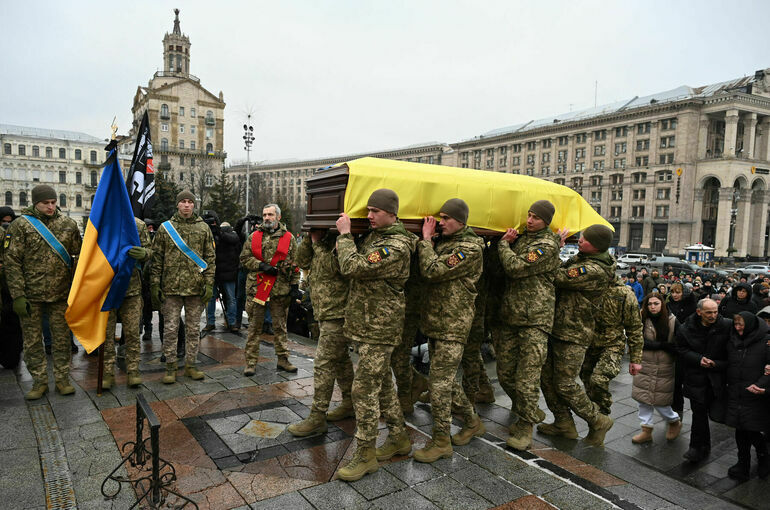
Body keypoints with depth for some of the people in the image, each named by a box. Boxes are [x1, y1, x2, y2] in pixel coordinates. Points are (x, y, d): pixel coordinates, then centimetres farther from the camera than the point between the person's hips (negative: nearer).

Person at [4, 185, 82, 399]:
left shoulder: (68, 224, 4)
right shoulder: (21, 225, -2)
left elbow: (78, 256, 8)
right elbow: (12, 262, -4)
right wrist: (17, 296, -10)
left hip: (61, 294, 1)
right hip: (31, 295, -1)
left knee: (62, 339, 8)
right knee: (32, 341, 8)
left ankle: (62, 379, 21)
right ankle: (39, 381, 21)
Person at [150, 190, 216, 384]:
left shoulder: (204, 228, 6)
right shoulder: (165, 228, 5)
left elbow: (210, 258, 6)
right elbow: (157, 259, 5)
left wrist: (209, 284, -2)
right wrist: (154, 285, -1)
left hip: (196, 288, 1)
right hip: (171, 287, -1)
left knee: (194, 328, 9)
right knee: (170, 328, 4)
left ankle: (191, 364, 21)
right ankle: (171, 367, 16)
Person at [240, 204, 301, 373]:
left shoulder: (289, 238, 5)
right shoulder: (254, 236, 8)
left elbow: (294, 264, 5)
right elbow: (244, 258, 6)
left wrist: (295, 285, 0)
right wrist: (261, 266, -10)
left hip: (280, 289, 0)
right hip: (257, 287, 0)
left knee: (280, 326, 10)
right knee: (254, 326, 6)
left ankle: (282, 359, 21)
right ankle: (251, 361, 14)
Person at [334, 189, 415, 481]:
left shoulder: (396, 246, -19)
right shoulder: (374, 236, 13)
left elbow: (352, 267, -26)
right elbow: (350, 266, 17)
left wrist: (345, 234, -15)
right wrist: (345, 235, 7)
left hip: (378, 328, -10)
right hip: (369, 323, 10)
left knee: (364, 389, -5)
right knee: (382, 383, 18)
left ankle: (365, 454, 8)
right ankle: (399, 437, 33)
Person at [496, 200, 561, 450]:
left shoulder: (547, 245, -10)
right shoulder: (522, 238, 15)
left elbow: (515, 267, -19)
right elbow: (505, 267, 20)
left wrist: (503, 244, -3)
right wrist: (506, 242, 4)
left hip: (535, 319, -8)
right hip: (511, 317, 8)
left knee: (526, 377, -4)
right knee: (505, 373, 11)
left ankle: (526, 427, 13)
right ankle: (530, 413, 34)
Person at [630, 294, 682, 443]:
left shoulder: (672, 321, -5)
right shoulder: (643, 321, -2)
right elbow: (641, 342, -10)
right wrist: (663, 345, -17)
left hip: (664, 368, -2)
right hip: (645, 366, 2)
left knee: (659, 400, 2)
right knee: (644, 398, 6)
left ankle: (675, 420, 32)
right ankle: (646, 431, 19)